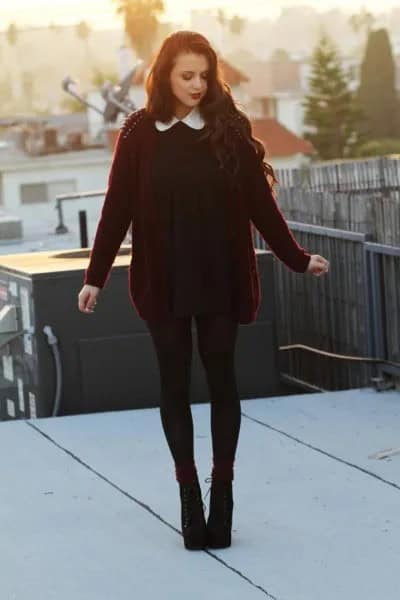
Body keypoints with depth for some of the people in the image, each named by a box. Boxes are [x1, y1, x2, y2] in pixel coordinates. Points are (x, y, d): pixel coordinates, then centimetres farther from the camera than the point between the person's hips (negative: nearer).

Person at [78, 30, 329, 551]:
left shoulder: (230, 128, -2)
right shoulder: (139, 133, -3)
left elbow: (259, 201, 3)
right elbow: (117, 209, -1)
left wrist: (296, 257, 5)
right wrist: (95, 275, -2)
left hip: (220, 277, 0)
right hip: (163, 280, 0)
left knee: (222, 380, 5)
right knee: (175, 384, 6)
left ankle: (222, 492, 13)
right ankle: (189, 494, 14)